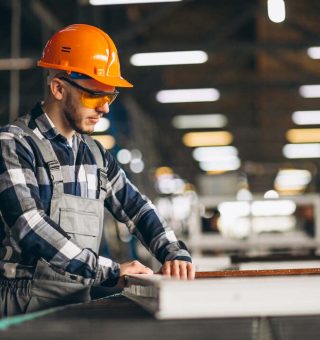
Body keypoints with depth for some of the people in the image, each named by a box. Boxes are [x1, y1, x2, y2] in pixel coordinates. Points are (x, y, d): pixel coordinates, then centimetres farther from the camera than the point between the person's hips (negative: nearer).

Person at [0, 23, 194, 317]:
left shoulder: (95, 154, 16)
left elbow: (136, 207, 21)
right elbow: (30, 227, -17)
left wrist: (175, 254, 3)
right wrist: (110, 272, -19)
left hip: (79, 304, 6)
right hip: (25, 307, -6)